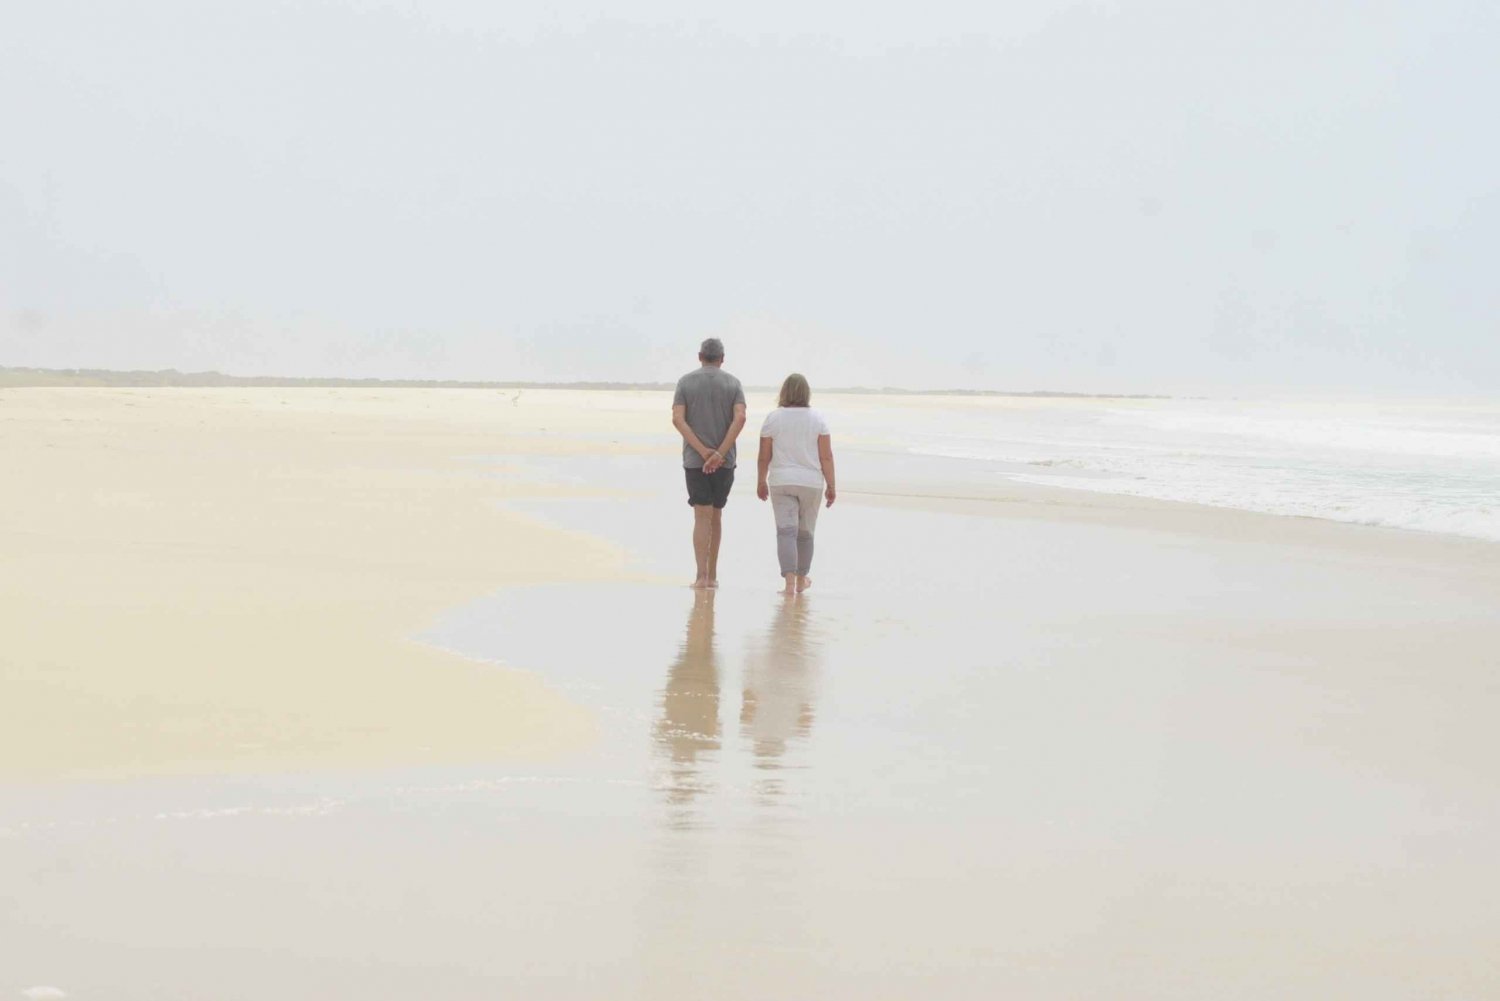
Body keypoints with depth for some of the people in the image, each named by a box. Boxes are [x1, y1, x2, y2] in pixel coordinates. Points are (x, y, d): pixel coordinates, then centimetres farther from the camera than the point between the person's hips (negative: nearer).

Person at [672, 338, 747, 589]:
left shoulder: (686, 382, 4)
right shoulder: (733, 384, 4)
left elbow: (678, 419, -8)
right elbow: (740, 418, -11)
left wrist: (703, 452, -11)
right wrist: (719, 453, -14)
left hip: (694, 459, -1)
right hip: (725, 461, 1)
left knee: (702, 516, -4)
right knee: (715, 516, 12)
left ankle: (702, 575, -14)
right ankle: (712, 575, 15)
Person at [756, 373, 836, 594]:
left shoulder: (773, 418, -3)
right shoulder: (817, 419, -3)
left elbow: (764, 456, 1)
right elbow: (826, 456, -5)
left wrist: (761, 481, 14)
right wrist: (831, 486, 1)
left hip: (781, 482, -1)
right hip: (810, 482, 1)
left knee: (786, 531, -6)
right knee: (805, 533, 15)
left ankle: (790, 581, -21)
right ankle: (802, 580, 28)